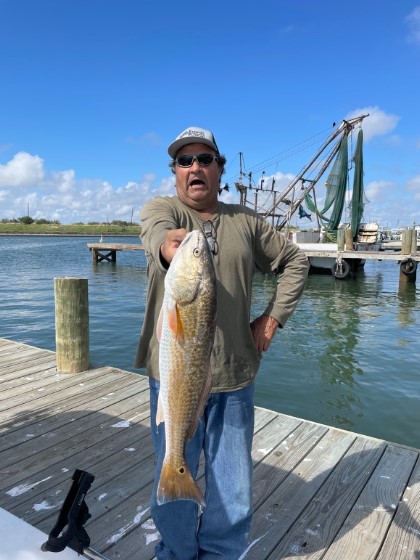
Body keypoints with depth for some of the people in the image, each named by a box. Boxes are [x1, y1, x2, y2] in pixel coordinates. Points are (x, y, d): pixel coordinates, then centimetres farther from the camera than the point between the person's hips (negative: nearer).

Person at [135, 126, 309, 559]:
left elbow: (295, 261, 16)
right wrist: (170, 245, -48)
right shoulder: (161, 208, 0)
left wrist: (273, 317, 5)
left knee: (234, 488, 13)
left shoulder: (246, 221, 9)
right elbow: (156, 232, -24)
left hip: (235, 375, 3)